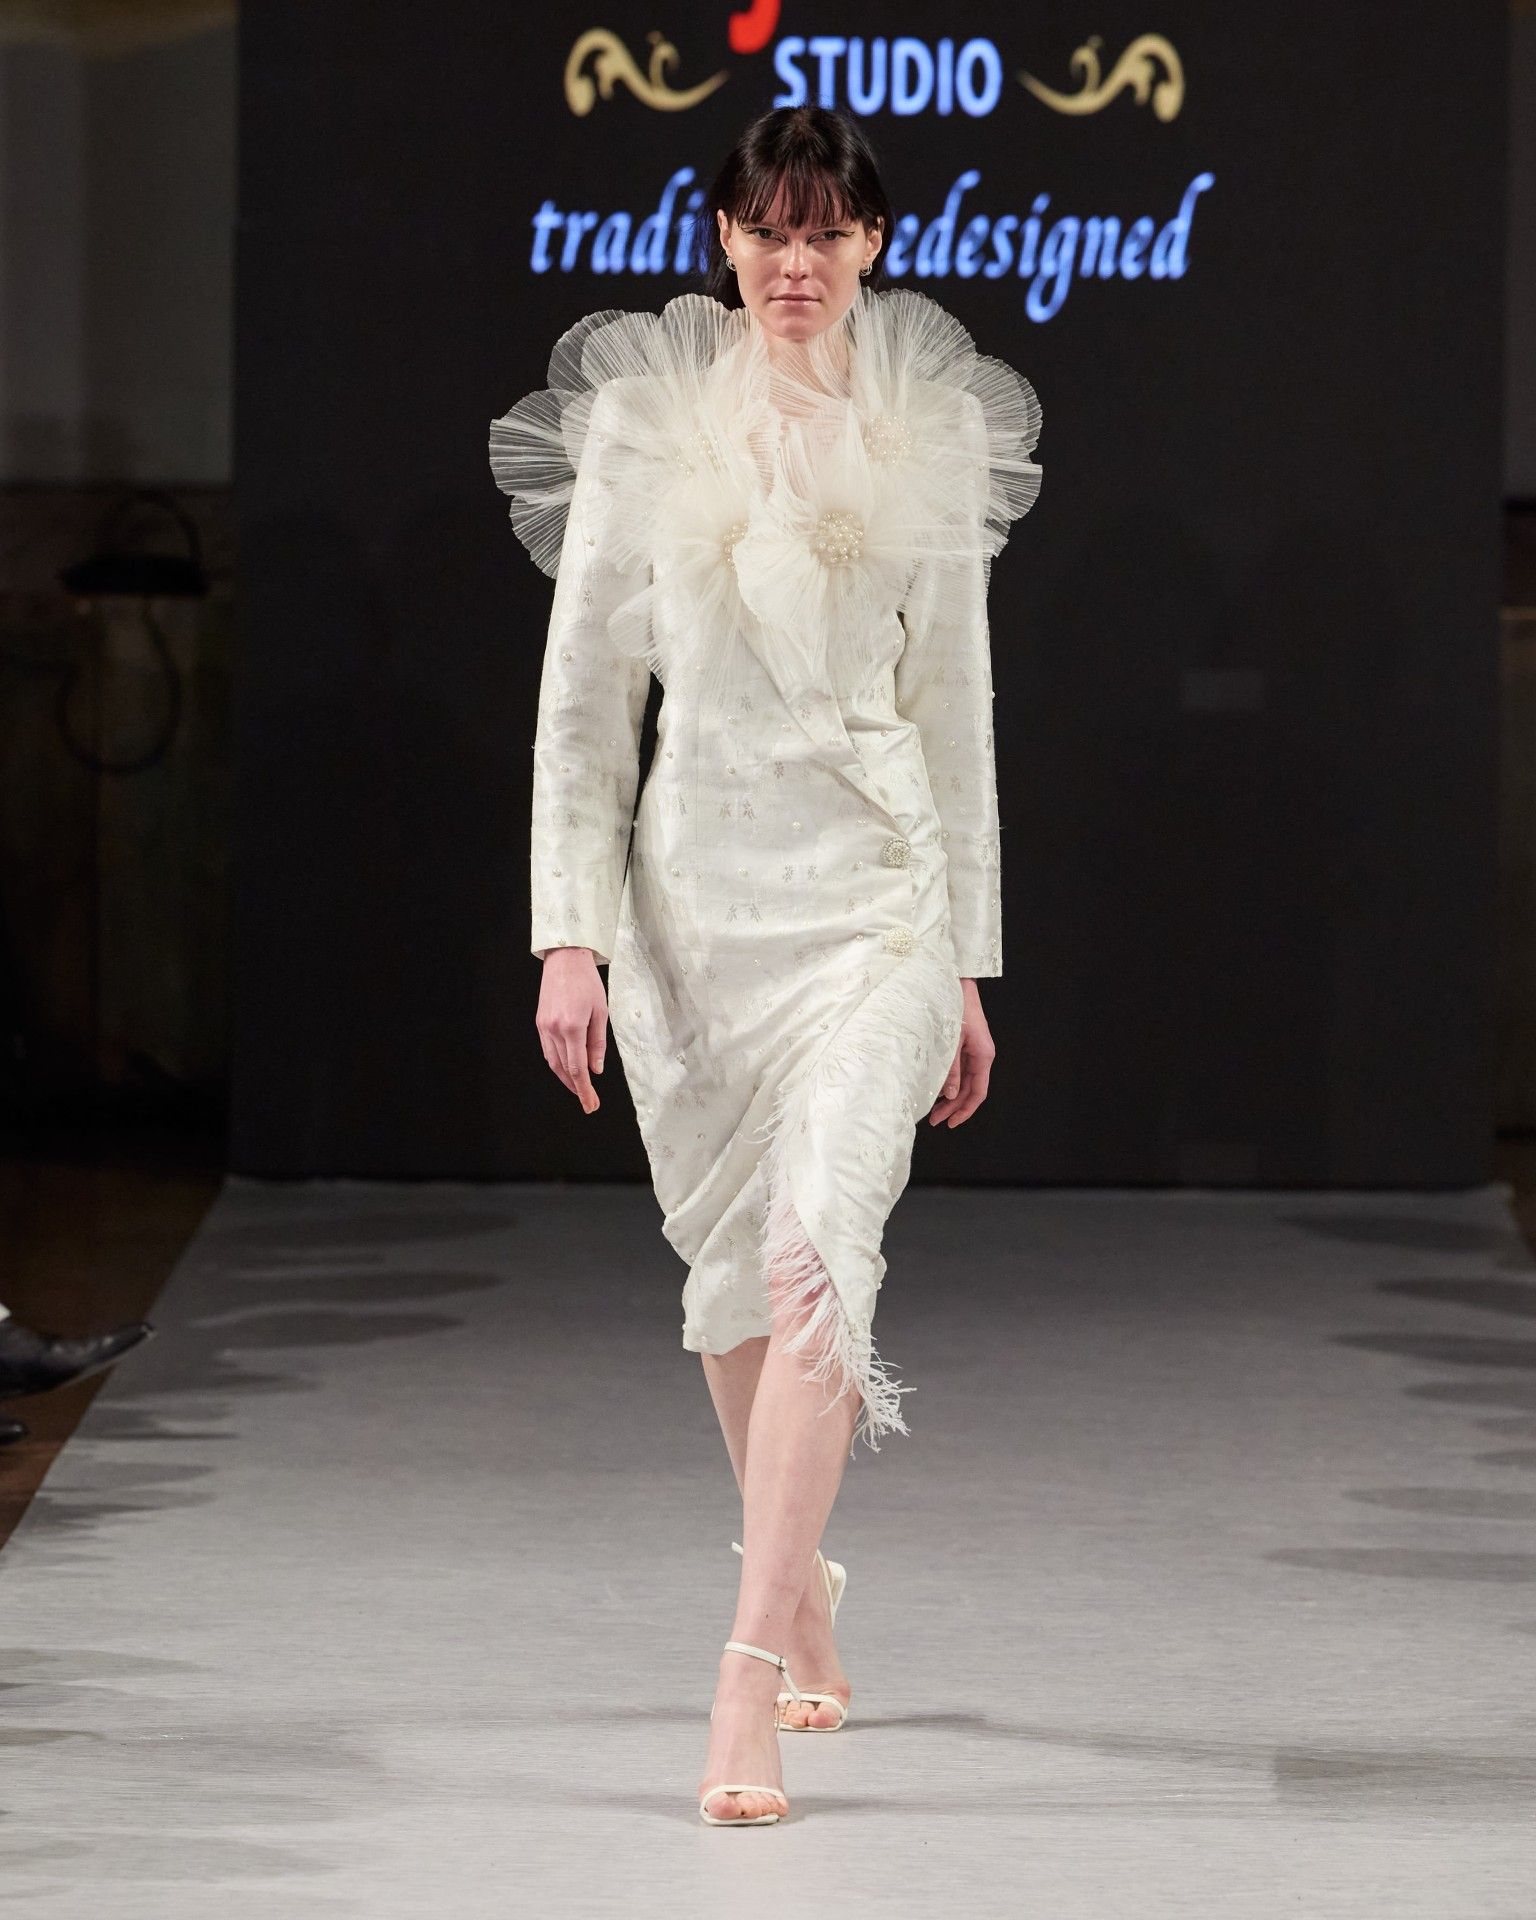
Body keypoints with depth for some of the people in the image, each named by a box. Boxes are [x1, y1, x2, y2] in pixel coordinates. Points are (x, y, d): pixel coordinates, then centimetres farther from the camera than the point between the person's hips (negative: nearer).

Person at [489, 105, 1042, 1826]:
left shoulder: (936, 435, 4)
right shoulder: (642, 417, 1)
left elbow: (956, 709, 10)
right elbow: (582, 696, 2)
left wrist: (970, 965, 10)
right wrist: (569, 932, -5)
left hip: (874, 888, -1)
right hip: (695, 884, 1)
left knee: (817, 1246, -18)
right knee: (735, 1275, 11)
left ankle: (750, 1686, -22)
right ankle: (807, 1619, 32)